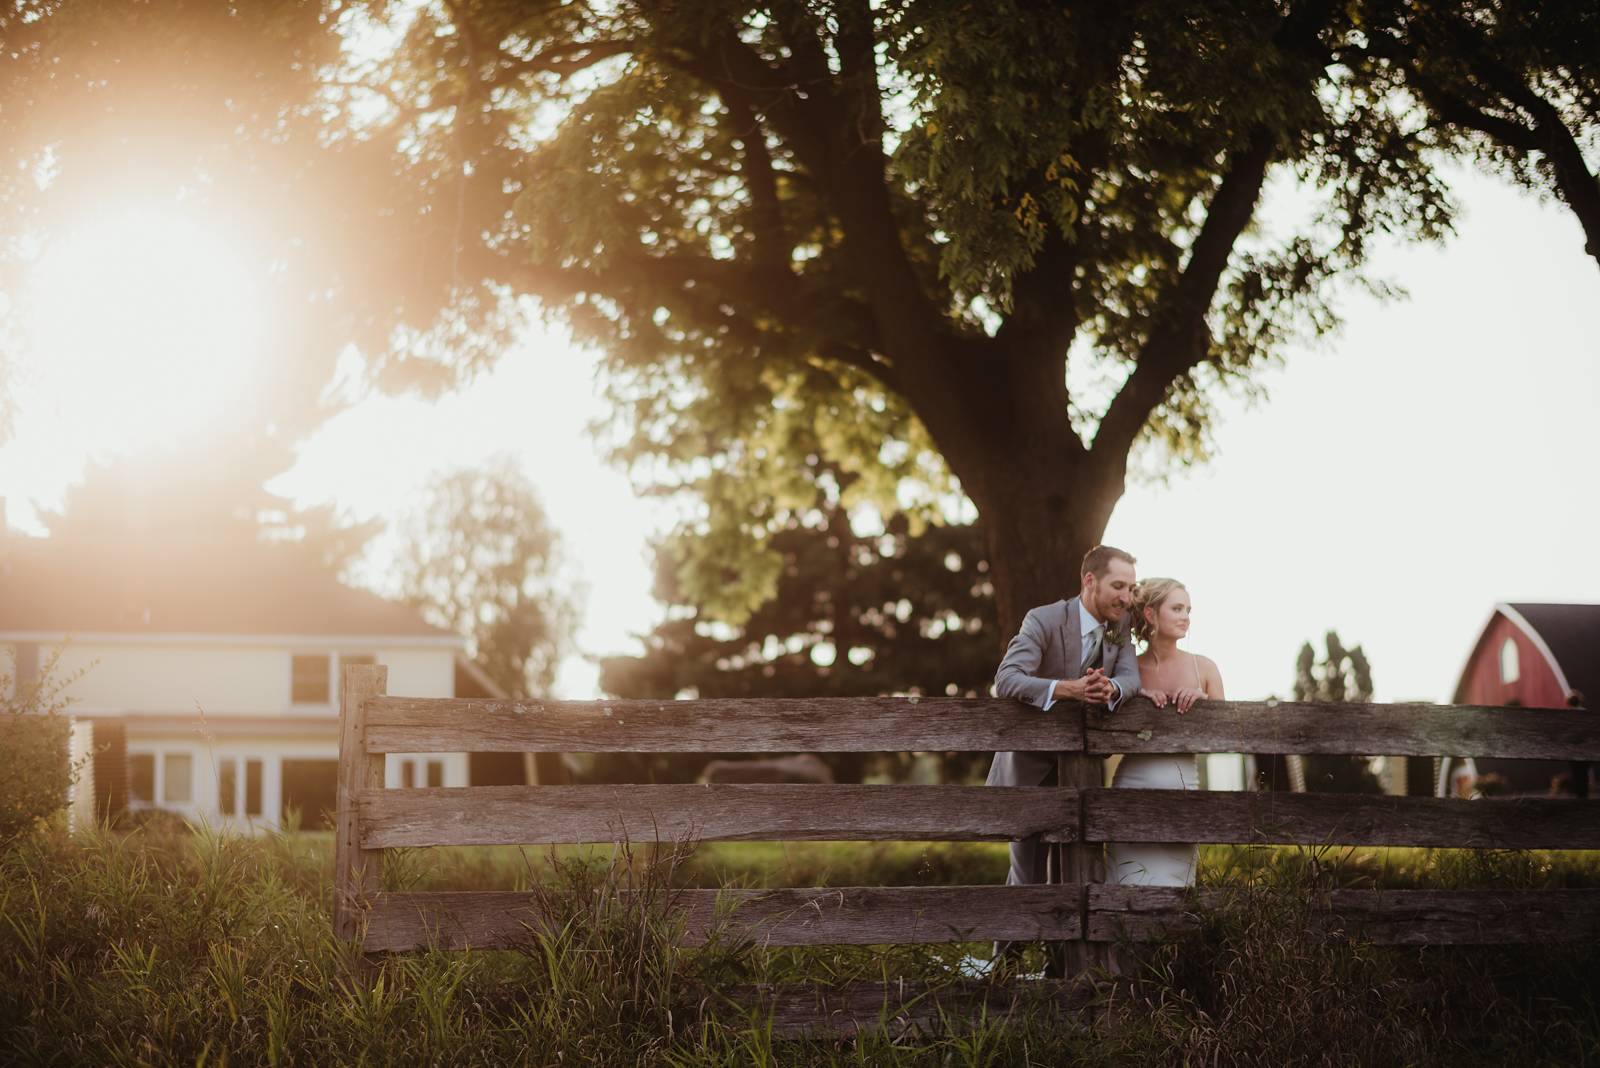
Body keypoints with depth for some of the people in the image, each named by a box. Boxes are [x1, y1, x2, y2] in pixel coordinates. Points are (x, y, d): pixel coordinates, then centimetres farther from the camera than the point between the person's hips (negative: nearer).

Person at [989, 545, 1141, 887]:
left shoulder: (1119, 625, 0)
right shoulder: (1044, 621, -19)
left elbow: (1129, 676, -13)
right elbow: (1006, 680, -32)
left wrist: (1110, 688, -39)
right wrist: (1070, 689, -47)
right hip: (1030, 767, -5)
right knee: (1029, 873, -2)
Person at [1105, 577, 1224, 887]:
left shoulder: (1203, 668, 4)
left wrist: (1204, 700, -8)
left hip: (1183, 787, 1)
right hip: (1133, 789, -1)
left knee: (1171, 890, 0)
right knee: (1132, 887, -4)